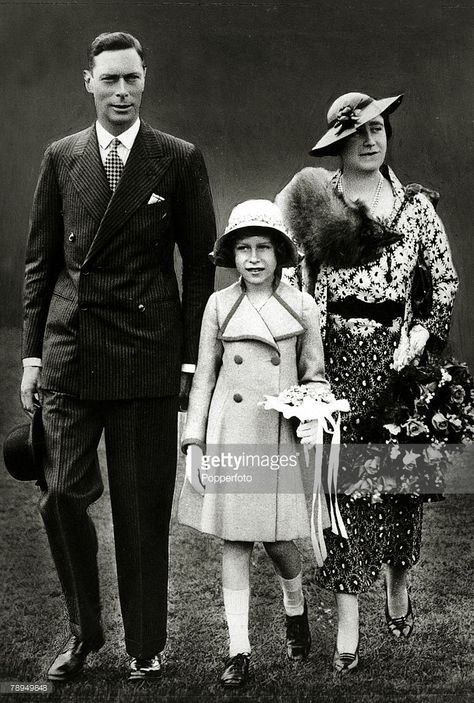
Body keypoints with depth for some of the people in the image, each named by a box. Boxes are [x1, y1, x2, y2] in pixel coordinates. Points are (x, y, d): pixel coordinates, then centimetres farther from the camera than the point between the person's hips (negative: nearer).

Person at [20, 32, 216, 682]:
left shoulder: (180, 160, 4)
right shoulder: (61, 159, 11)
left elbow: (200, 263, 5)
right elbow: (40, 262, 12)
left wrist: (193, 359, -1)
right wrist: (31, 353, 7)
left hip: (147, 353, -2)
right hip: (69, 352, 2)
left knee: (143, 508, 3)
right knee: (62, 494, -2)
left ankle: (146, 646, 19)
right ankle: (84, 629, 20)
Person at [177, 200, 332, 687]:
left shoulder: (302, 307, 2)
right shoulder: (219, 305, 3)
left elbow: (314, 376, 9)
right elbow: (203, 379, 6)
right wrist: (193, 445, 1)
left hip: (279, 438, -1)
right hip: (228, 438, 1)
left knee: (276, 538, 1)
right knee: (234, 542, 3)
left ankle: (295, 606, 34)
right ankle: (238, 651, 11)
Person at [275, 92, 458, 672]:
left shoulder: (415, 206, 7)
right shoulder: (314, 202, 3)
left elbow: (446, 281, 10)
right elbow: (291, 279, 2)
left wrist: (422, 332, -5)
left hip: (395, 355, 2)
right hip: (335, 356, -2)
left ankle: (397, 581, 37)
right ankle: (347, 622, 6)